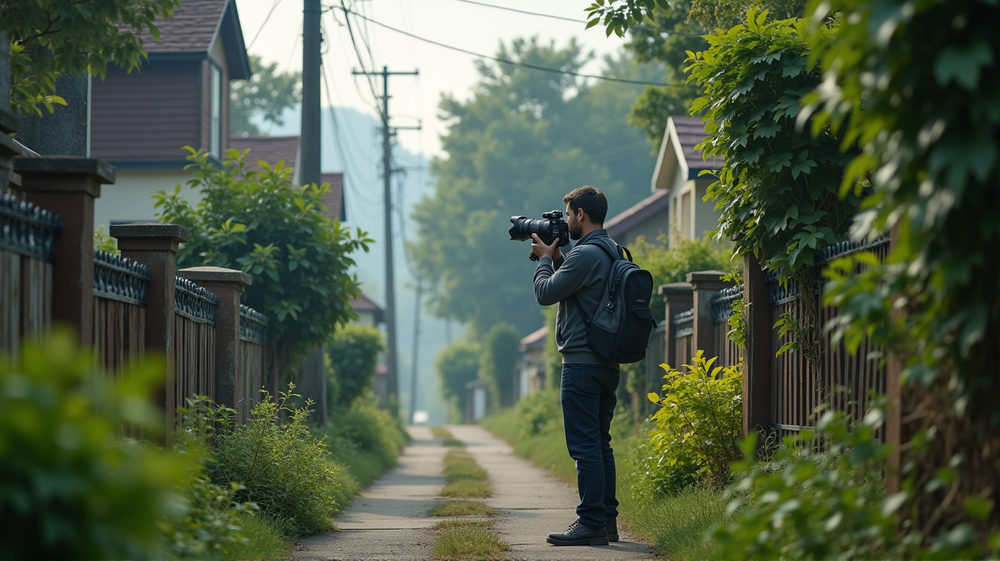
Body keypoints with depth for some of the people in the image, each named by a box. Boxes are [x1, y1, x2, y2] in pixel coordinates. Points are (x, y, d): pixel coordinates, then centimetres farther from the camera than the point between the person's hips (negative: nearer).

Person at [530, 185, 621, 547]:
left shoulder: (585, 254, -16)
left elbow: (545, 293, -11)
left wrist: (545, 258, 4)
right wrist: (556, 258, 16)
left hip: (582, 364, -10)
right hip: (607, 364, 10)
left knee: (584, 446, -8)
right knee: (600, 445, 13)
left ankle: (591, 523, -9)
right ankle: (607, 520, 15)